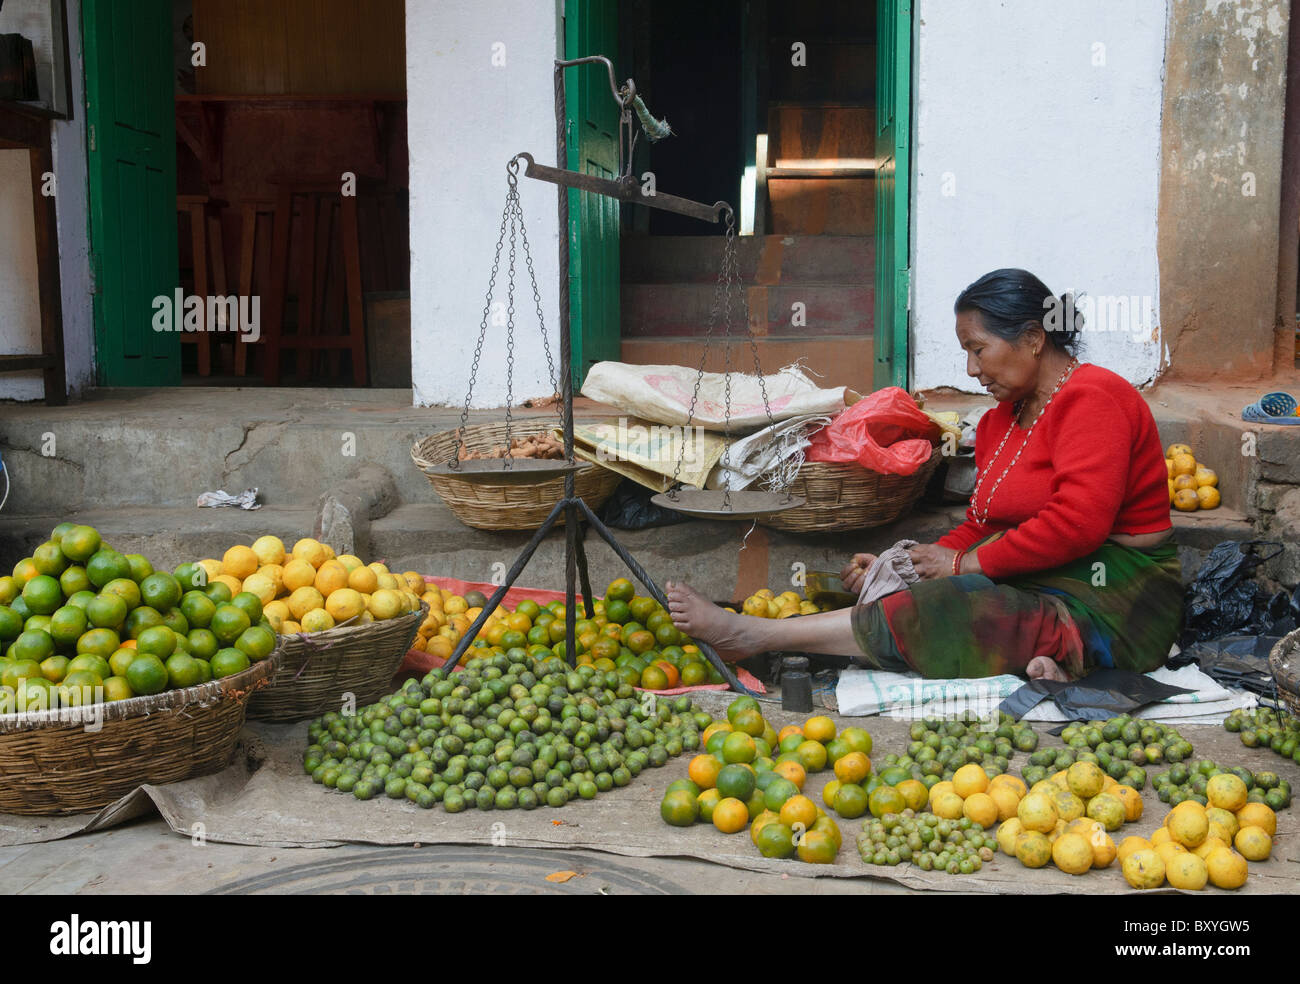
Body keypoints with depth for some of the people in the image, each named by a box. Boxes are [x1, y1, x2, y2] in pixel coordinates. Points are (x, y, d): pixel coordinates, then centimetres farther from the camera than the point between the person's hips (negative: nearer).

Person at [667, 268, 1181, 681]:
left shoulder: (1091, 398, -12)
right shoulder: (999, 421, 16)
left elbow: (1077, 524, -23)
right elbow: (982, 528, 14)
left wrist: (961, 563, -16)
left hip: (1111, 602, -8)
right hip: (1040, 583, 8)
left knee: (935, 613, -25)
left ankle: (753, 635, -22)